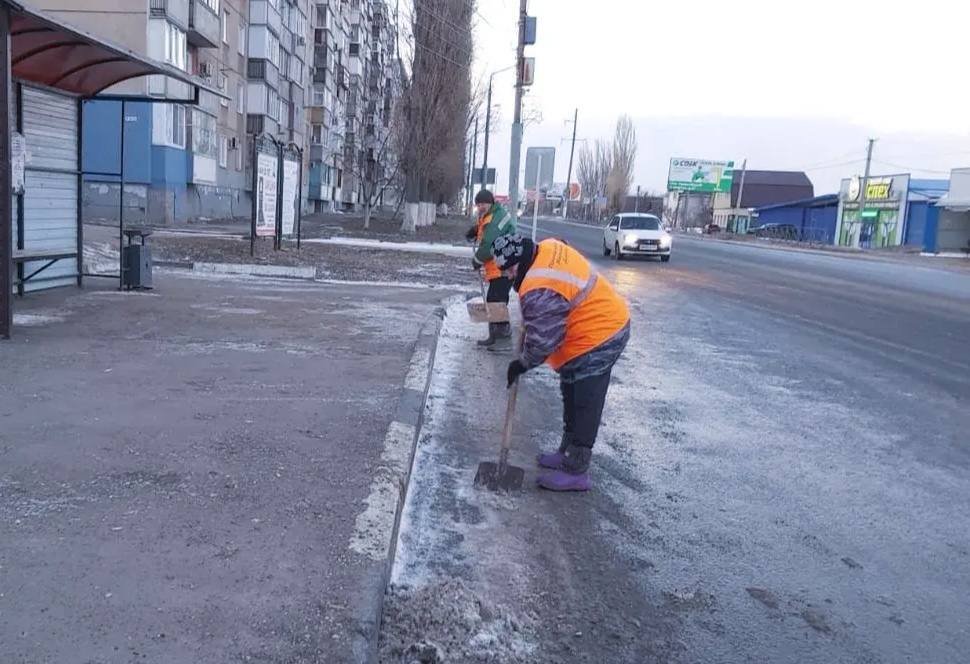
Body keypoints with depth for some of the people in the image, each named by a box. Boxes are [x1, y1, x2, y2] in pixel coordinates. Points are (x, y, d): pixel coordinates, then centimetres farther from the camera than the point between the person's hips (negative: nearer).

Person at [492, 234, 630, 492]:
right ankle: (568, 453, 33)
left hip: (595, 341, -11)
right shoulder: (548, 248, 1)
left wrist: (522, 364, -3)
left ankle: (575, 471, 8)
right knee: (574, 399, 20)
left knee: (582, 407, -2)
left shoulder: (540, 291, -29)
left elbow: (542, 341, -21)